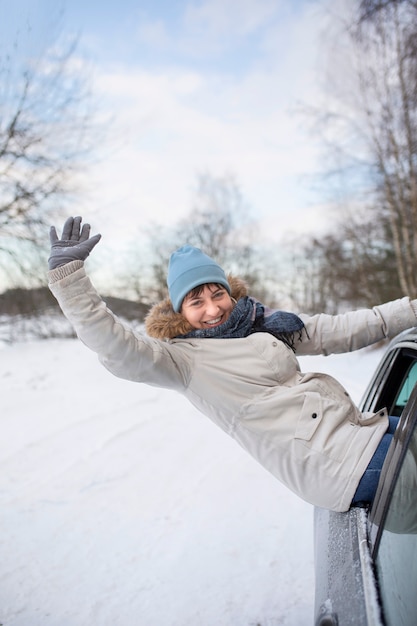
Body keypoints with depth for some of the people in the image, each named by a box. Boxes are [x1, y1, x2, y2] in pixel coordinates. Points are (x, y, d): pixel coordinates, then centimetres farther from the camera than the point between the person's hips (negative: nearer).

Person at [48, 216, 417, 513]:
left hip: (354, 425, 8)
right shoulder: (184, 359, -9)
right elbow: (117, 349, -23)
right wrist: (68, 273, -27)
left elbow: (342, 331, 12)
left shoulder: (266, 325, 9)